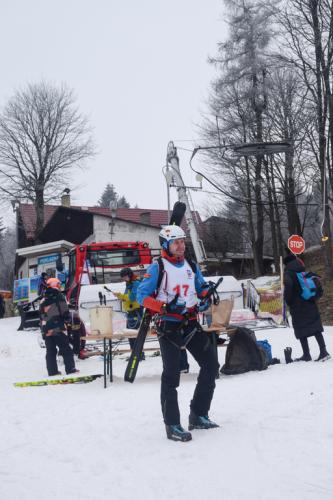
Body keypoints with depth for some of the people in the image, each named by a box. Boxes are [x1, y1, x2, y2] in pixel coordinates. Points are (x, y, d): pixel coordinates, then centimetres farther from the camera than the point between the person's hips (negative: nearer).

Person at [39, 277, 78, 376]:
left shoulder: (43, 300, 9)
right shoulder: (59, 298, -8)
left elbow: (41, 315, 14)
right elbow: (65, 313, -8)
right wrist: (67, 319, 13)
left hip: (47, 330, 5)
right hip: (58, 329, -5)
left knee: (50, 351, 9)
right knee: (66, 349, 3)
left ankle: (52, 371, 9)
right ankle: (70, 369, 1)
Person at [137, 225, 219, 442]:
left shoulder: (191, 267, 11)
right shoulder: (157, 268, -7)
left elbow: (202, 287, 22)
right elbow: (142, 296, -10)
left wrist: (205, 298, -2)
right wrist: (166, 307, -24)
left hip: (190, 324, 7)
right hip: (168, 326, -7)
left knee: (211, 365, 6)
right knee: (171, 375, -7)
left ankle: (198, 415, 18)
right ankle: (172, 425, 0)